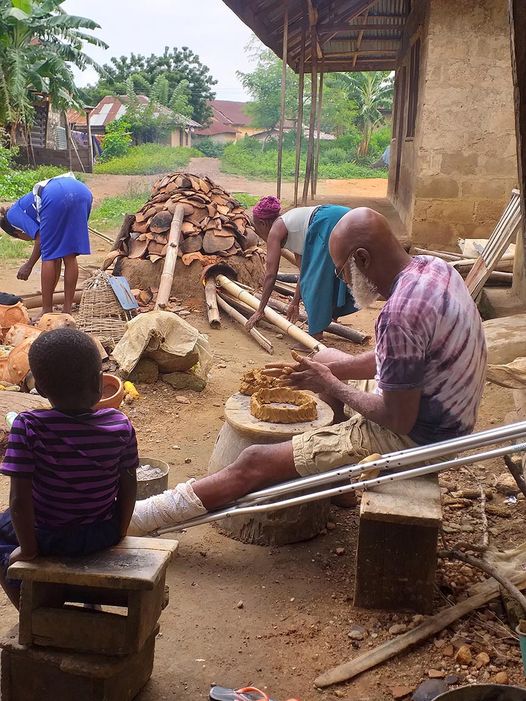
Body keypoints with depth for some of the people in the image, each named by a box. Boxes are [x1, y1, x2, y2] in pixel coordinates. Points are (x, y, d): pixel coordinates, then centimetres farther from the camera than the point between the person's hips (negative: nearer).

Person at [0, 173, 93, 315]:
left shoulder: (12, 214, 22)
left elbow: (39, 239, 8)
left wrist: (29, 265, 21)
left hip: (57, 197, -7)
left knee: (49, 256, 8)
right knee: (69, 256, 15)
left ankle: (47, 311, 13)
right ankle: (67, 309, 20)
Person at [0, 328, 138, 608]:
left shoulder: (27, 427, -23)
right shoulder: (121, 425, -16)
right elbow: (128, 487, -7)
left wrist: (28, 548, -7)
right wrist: (119, 533, 10)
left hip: (51, 538, -3)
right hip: (105, 533, 3)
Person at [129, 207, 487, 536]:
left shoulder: (400, 315, -31)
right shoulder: (429, 267, -1)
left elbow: (398, 419, -25)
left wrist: (331, 386, -11)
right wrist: (331, 371, 2)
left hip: (411, 437, -10)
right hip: (439, 412, 10)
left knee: (256, 463, -8)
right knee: (324, 359, 27)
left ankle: (135, 520, 2)